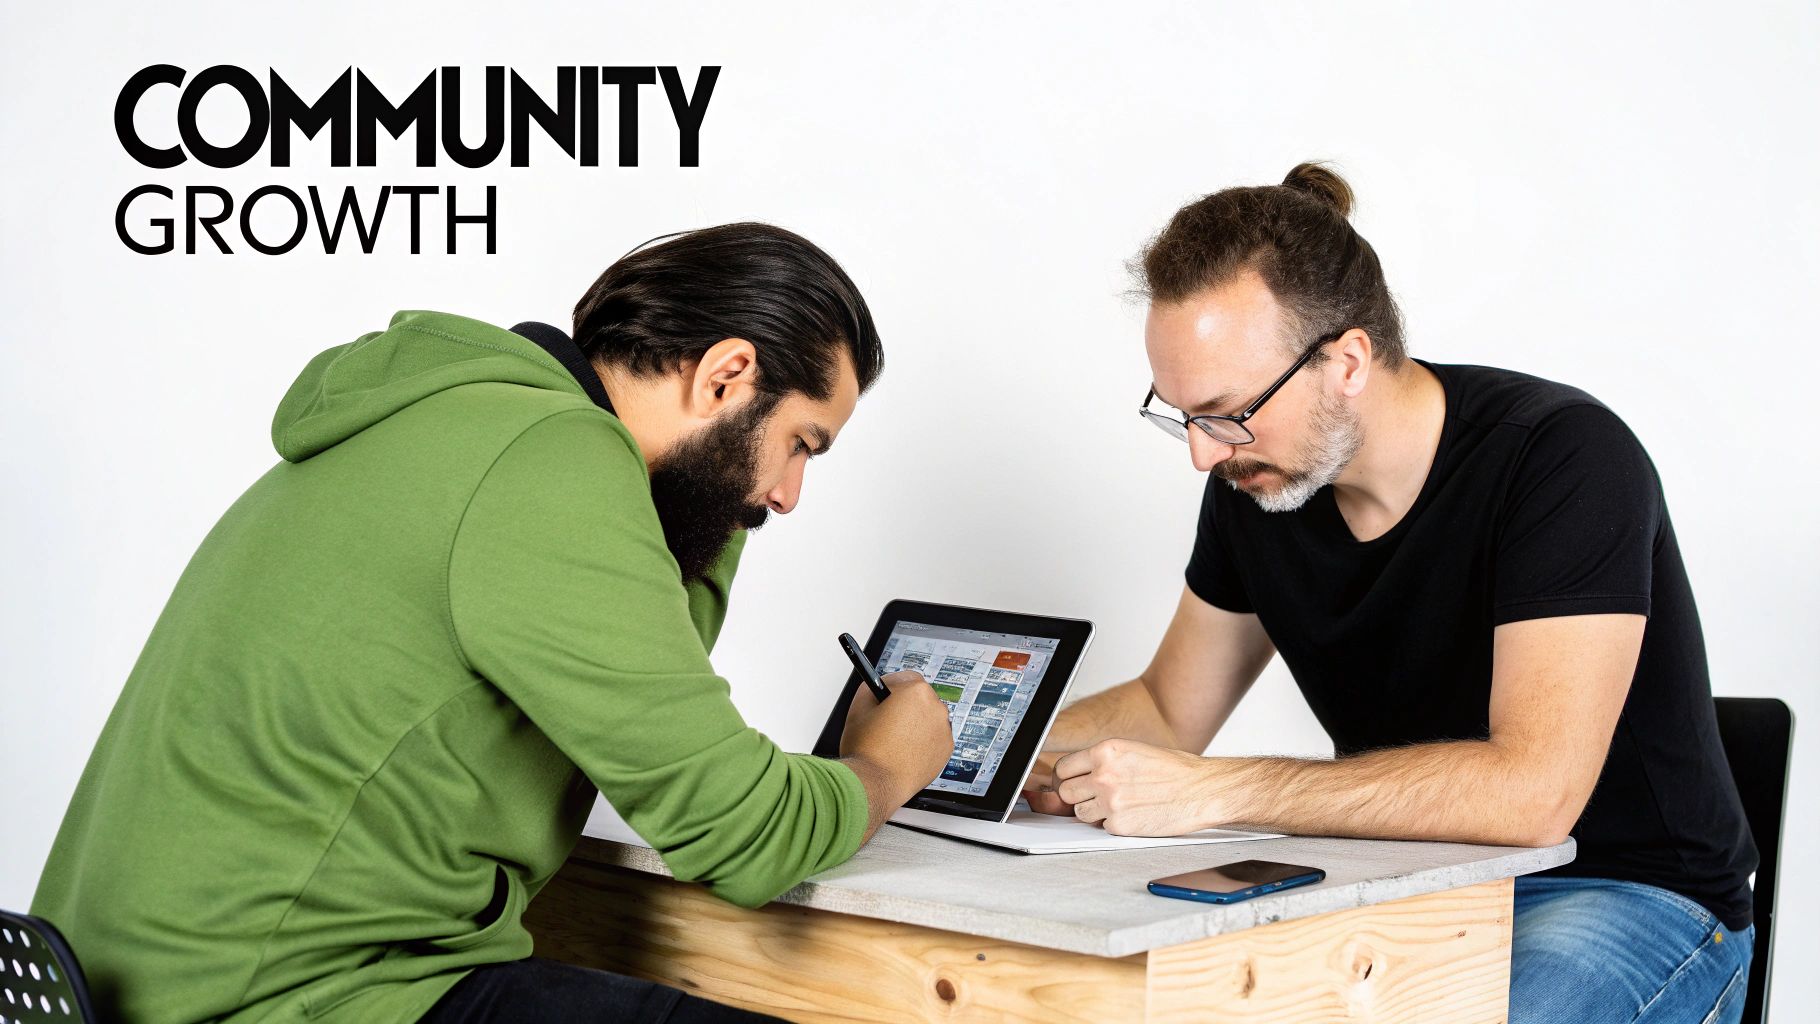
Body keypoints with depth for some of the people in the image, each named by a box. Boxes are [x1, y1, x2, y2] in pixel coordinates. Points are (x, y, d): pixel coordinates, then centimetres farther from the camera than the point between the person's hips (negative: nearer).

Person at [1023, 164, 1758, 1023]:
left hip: (1626, 897, -5)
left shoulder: (1569, 459, -22)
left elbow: (1531, 789, -31)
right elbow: (1168, 710, 12)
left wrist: (1211, 791, -31)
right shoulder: (1255, 480, -1)